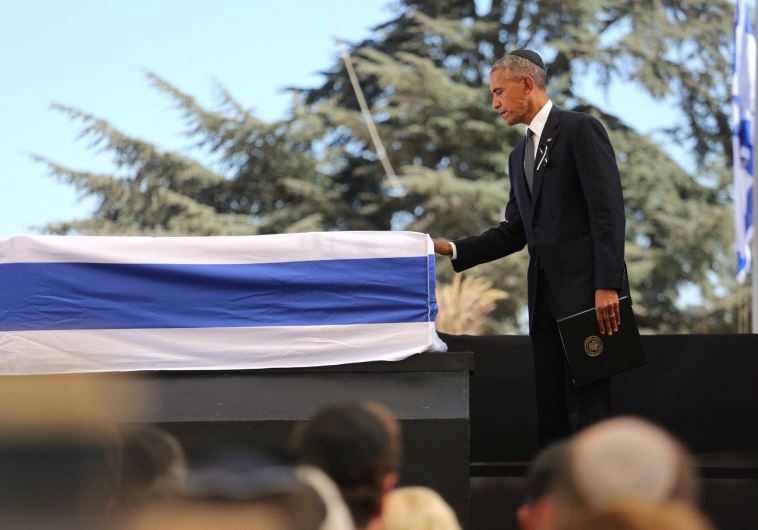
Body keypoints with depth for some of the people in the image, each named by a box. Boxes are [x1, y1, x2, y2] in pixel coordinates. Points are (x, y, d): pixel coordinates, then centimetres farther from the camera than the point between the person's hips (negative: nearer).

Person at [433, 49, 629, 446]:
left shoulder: (580, 129, -5)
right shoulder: (520, 156, 21)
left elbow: (608, 209, -13)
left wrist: (607, 285, -20)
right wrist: (452, 250, 8)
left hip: (586, 292, -8)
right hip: (545, 295, 8)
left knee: (586, 406, -11)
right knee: (550, 409, 6)